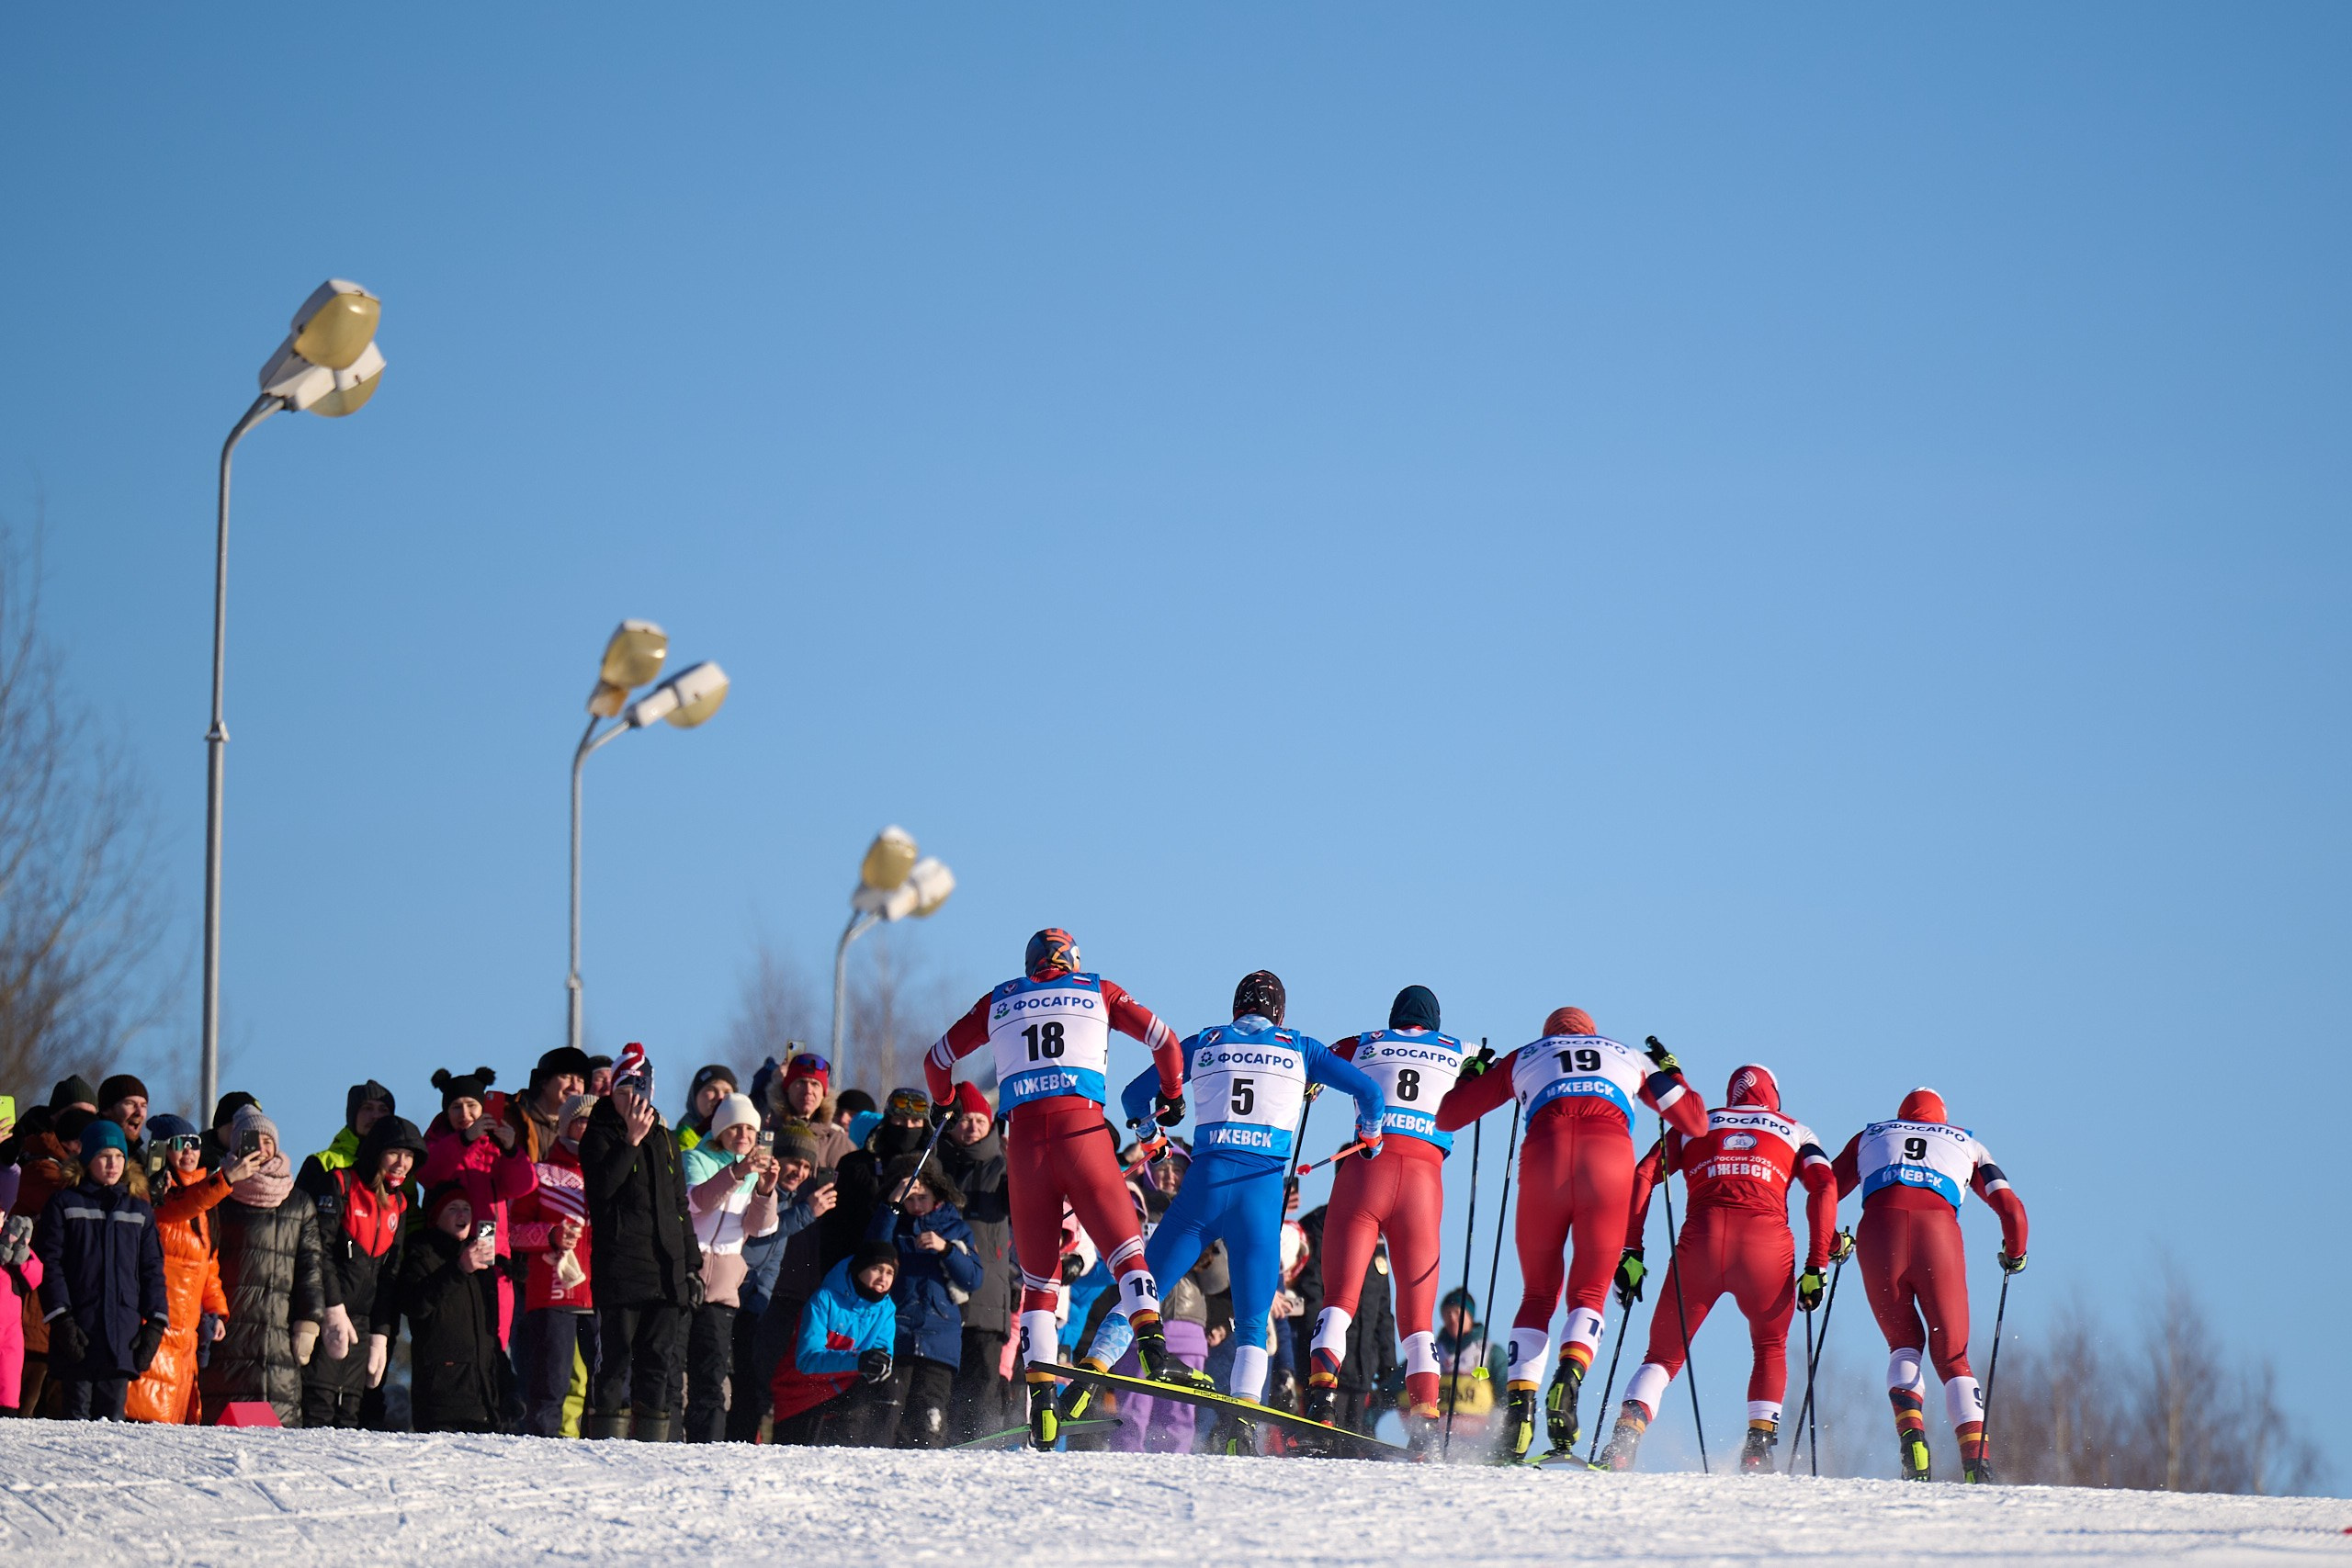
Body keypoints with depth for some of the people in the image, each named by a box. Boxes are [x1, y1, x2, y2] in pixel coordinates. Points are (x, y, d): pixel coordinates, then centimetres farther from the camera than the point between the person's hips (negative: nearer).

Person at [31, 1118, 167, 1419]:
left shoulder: (140, 1211, 16)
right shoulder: (64, 1205, 6)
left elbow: (152, 1270, 15)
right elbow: (49, 1264, 0)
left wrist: (155, 1323, 3)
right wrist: (61, 1318, -10)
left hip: (123, 1335, 3)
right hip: (78, 1331, -3)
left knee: (112, 1415, -1)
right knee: (78, 1415, -5)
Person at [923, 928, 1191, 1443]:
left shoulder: (998, 1002, 19)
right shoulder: (1097, 992, 16)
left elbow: (938, 1062, 26)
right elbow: (1164, 1040, 13)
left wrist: (945, 1109, 46)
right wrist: (1171, 1097, 31)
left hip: (1024, 1139, 1)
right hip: (1084, 1130, -1)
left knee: (1037, 1278, 9)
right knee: (1126, 1250, 1)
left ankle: (1040, 1387, -4)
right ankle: (1151, 1338, -25)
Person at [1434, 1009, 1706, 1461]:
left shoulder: (1523, 1058, 29)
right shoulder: (1631, 1059, 31)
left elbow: (1447, 1117, 29)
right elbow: (1696, 1123, 34)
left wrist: (1471, 1074, 50)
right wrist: (1668, 1068, 51)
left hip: (1544, 1160, 0)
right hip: (1610, 1162, 0)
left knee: (1538, 1295, 13)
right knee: (1589, 1293, 7)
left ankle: (1520, 1400, -7)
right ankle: (1569, 1377, -24)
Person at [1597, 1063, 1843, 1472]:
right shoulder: (1796, 1132, 26)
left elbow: (1642, 1177, 13)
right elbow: (1825, 1188, 8)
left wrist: (1630, 1253, 10)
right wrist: (1816, 1266, 5)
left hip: (1700, 1239, 0)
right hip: (1766, 1242, 0)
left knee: (1664, 1353, 12)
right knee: (1770, 1350, 25)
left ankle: (1629, 1427, -15)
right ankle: (1760, 1444, 7)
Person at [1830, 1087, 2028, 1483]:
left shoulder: (1868, 1137, 31)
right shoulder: (1967, 1145, 30)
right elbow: (2011, 1210, 20)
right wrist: (2015, 1255, 38)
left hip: (1879, 1238, 1)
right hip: (1939, 1238, -1)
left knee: (1904, 1346, 21)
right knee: (1952, 1359, 10)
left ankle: (1910, 1430, -7)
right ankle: (1975, 1455, -13)